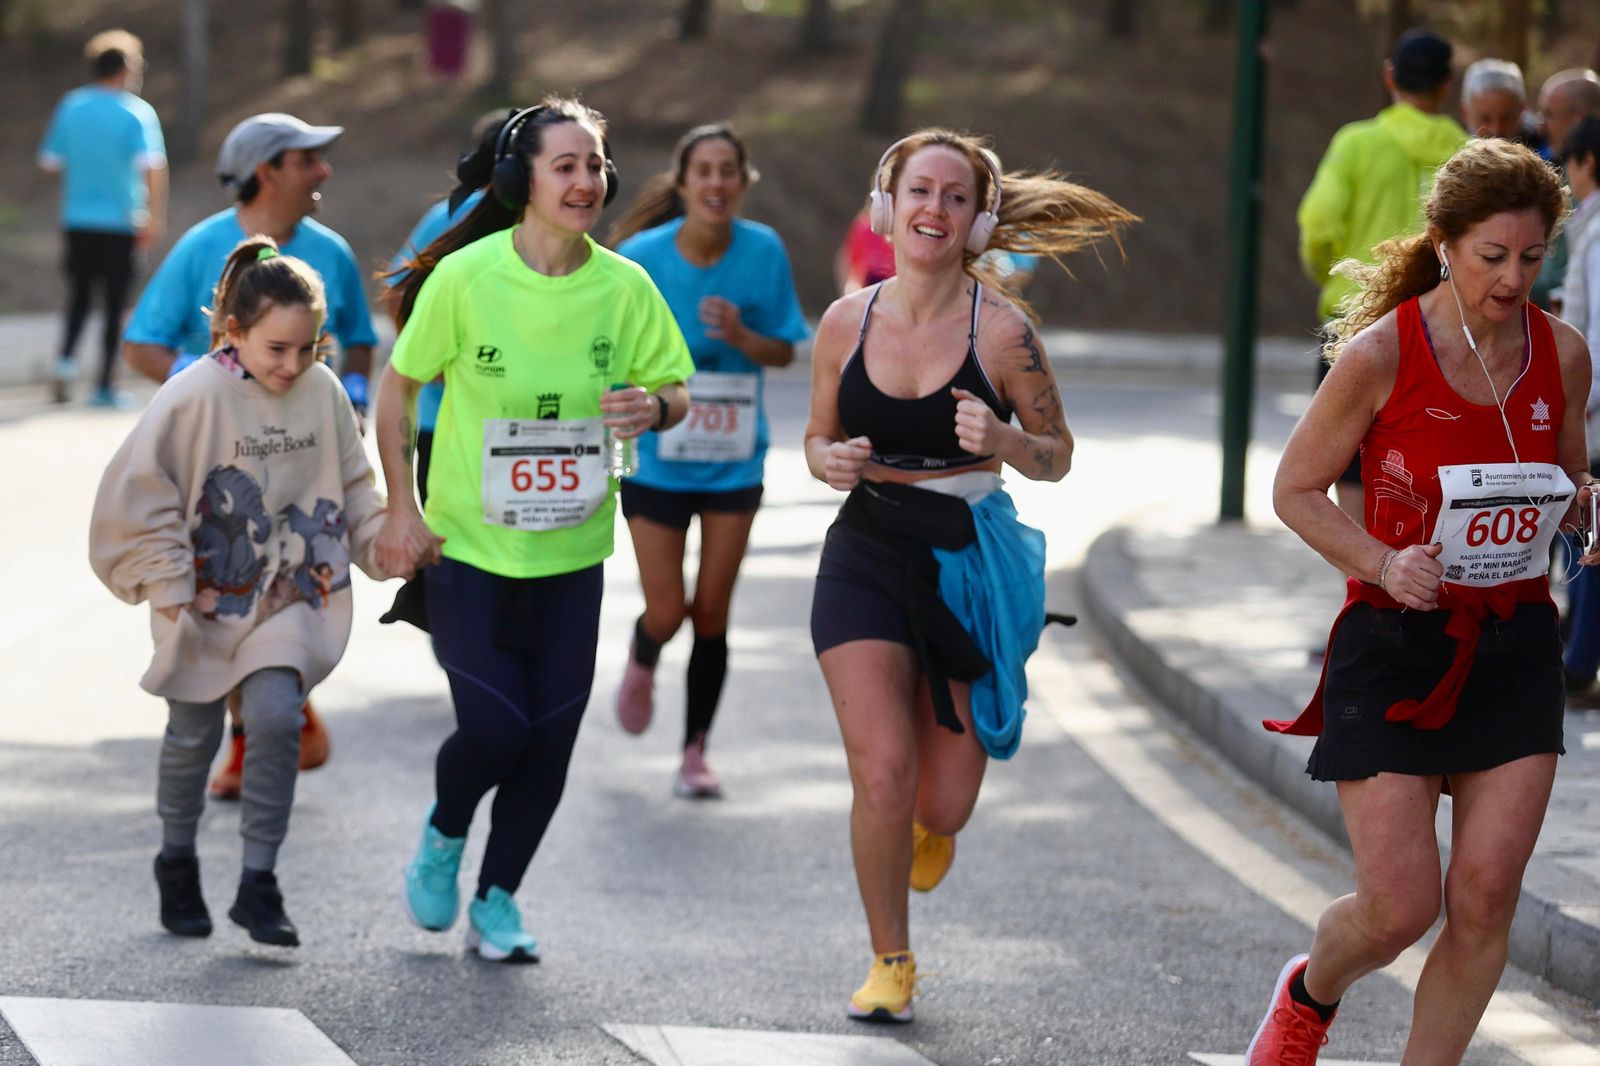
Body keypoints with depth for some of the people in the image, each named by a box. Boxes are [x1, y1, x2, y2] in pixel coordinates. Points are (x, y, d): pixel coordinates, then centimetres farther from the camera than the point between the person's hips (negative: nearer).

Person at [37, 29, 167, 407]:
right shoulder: (137, 112, -8)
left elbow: (50, 161, 7)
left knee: (79, 297, 18)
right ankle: (105, 386, 4)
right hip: (120, 221, -4)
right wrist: (156, 215, -18)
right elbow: (153, 166, -21)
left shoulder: (71, 106, 4)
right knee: (115, 304, 5)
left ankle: (65, 360, -4)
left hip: (76, 220, 4)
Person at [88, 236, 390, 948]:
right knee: (194, 733, 10)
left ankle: (258, 883, -6)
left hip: (291, 594, 2)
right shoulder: (197, 396, -17)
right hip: (208, 595, -2)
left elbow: (353, 486, 11)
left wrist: (384, 540, -4)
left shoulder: (323, 392, -4)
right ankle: (177, 863, 35)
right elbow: (139, 490, -12)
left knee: (276, 714, -16)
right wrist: (168, 583, -13)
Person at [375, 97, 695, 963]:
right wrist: (401, 508, -6)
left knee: (549, 740, 3)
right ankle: (443, 835, 23)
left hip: (570, 553, 3)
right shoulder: (465, 276, -13)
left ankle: (498, 898, 23)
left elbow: (676, 387, 7)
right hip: (467, 543, -3)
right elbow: (399, 384, -2)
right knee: (492, 727, -11)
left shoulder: (624, 287, -6)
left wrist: (653, 407, -17)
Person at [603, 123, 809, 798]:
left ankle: (695, 753, 17)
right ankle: (641, 664, 37)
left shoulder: (763, 251, -7)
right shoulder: (643, 256, -12)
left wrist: (741, 336, -19)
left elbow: (784, 352, 1)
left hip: (733, 461, 1)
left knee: (711, 614, 2)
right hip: (657, 459, -1)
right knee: (666, 614, -1)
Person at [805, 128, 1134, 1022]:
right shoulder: (847, 322, -2)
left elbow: (1058, 457, -1)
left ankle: (932, 824, 45)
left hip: (969, 567, -1)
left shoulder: (1003, 329, -10)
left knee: (944, 805, 4)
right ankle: (890, 962, 9)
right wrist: (831, 462, -11)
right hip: (868, 557, 1)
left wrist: (1004, 441, -22)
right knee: (882, 774, -13)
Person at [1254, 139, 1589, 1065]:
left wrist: (1587, 500, -7)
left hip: (1518, 649, 4)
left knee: (1486, 901, -4)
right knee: (1399, 909, -6)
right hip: (1395, 646, -4)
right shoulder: (1381, 353, -12)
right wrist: (1384, 563, -18)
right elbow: (1296, 489, -3)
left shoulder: (1562, 355, 1)